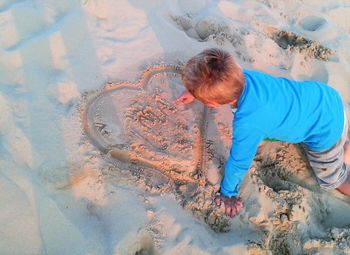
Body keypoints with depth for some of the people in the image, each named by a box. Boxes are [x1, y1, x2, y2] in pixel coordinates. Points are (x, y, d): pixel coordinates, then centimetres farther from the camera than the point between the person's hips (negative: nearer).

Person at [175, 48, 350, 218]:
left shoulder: (247, 125, -36)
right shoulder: (240, 75, -19)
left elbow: (238, 163, -19)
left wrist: (228, 193, -2)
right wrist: (196, 91, 18)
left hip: (327, 131, -6)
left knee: (334, 181, 18)